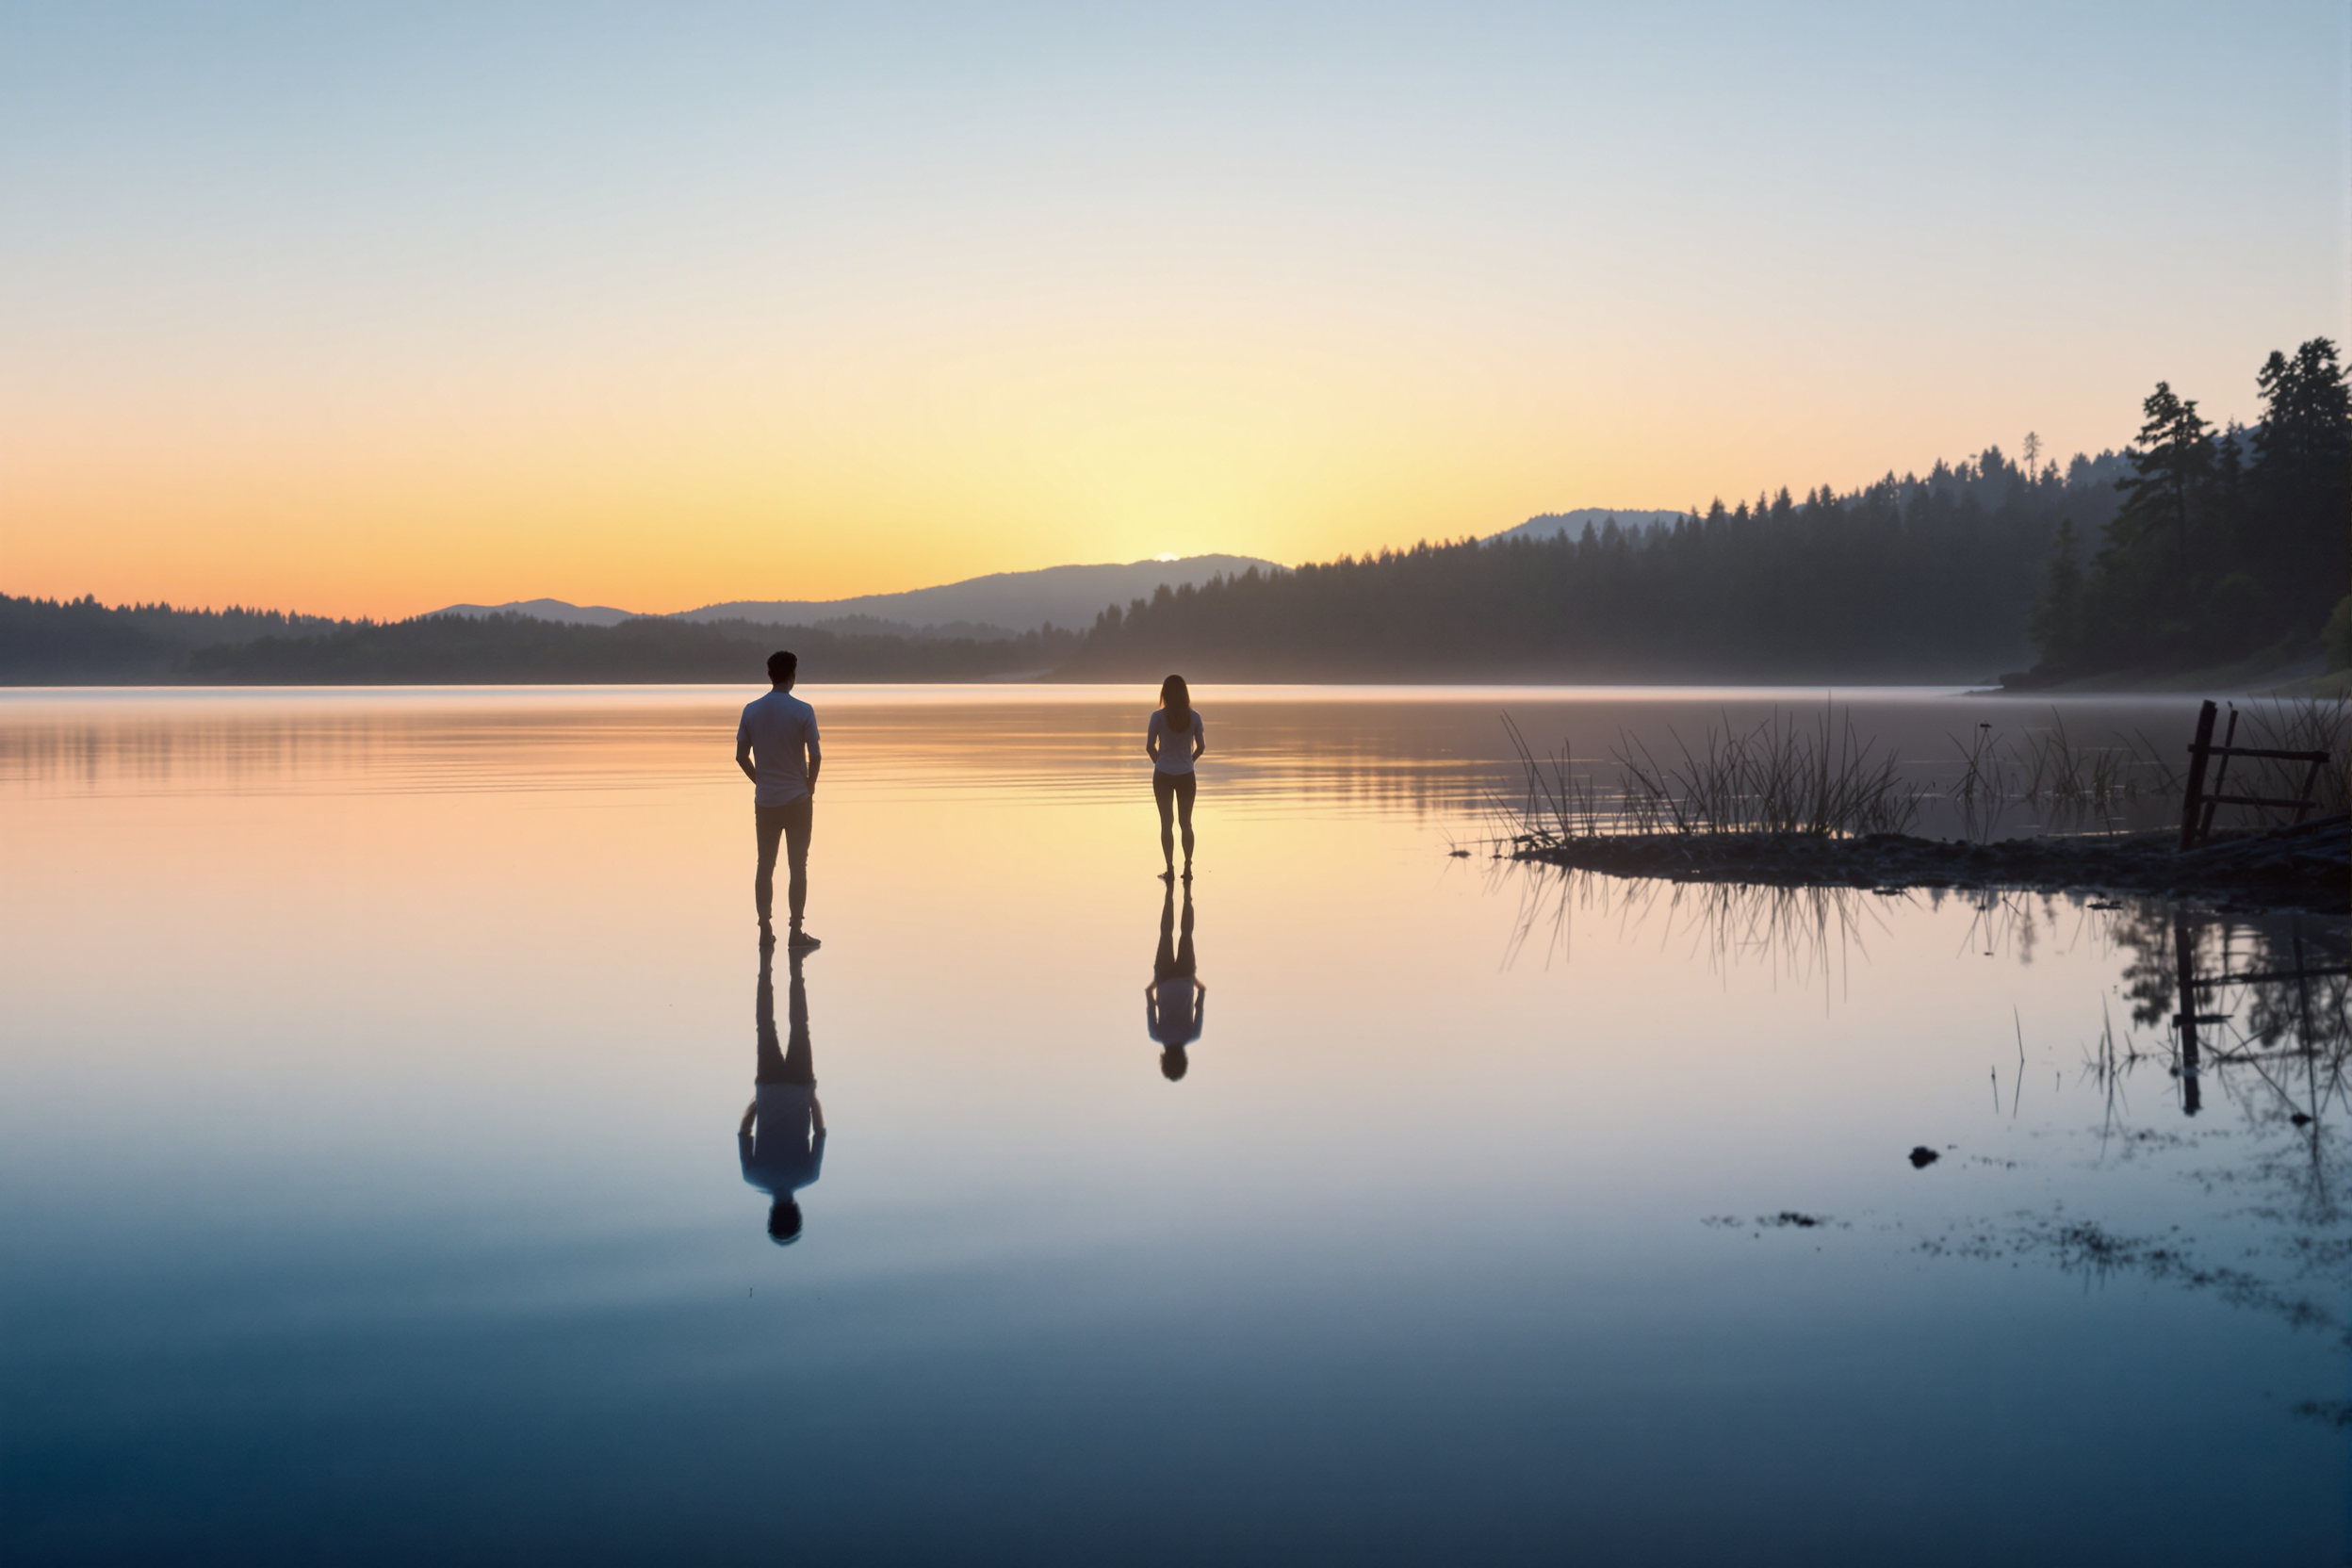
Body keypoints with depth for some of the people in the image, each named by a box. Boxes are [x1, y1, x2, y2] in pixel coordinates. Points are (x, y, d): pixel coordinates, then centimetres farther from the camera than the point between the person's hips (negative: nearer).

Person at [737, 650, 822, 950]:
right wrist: (810, 785, 4)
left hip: (764, 800, 3)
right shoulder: (803, 711, -11)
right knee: (797, 866, 3)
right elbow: (815, 756, -13)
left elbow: (741, 756, 2)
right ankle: (796, 933, 4)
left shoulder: (751, 710, 0)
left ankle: (766, 931, 13)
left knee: (765, 866, 9)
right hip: (797, 800, -3)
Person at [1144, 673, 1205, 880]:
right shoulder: (1194, 716, -5)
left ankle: (1170, 870, 5)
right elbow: (1201, 747, 2)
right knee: (1186, 823, 11)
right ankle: (1187, 869, 12)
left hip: (1163, 775, -2)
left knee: (1166, 824, 6)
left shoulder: (1159, 717, -11)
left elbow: (1150, 747, -5)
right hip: (1186, 775, 2)